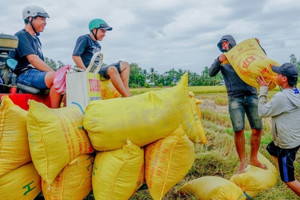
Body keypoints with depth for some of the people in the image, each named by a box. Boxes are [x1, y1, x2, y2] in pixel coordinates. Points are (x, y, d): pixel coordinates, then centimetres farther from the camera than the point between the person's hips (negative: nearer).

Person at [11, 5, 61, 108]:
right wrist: (54, 72, -22)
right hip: (25, 74, -9)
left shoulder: (36, 39, 23)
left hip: (37, 72, 9)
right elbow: (33, 59, -18)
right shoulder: (21, 36, -5)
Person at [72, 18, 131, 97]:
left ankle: (127, 93, -16)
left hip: (97, 69, 9)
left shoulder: (97, 44, 23)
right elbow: (75, 56, -14)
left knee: (125, 65, -1)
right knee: (112, 69, -35)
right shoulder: (84, 39, -3)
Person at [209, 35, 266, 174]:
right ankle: (242, 163, 9)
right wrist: (219, 61, -22)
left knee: (257, 128, 3)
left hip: (251, 95, 2)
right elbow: (211, 73, -6)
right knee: (238, 130, -6)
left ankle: (254, 159, 21)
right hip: (235, 98, -2)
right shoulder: (222, 59, 8)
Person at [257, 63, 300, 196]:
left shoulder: (281, 98, -30)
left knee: (288, 179, 6)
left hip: (287, 144, -9)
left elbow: (262, 112, -16)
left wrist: (263, 89, -9)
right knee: (271, 149, 34)